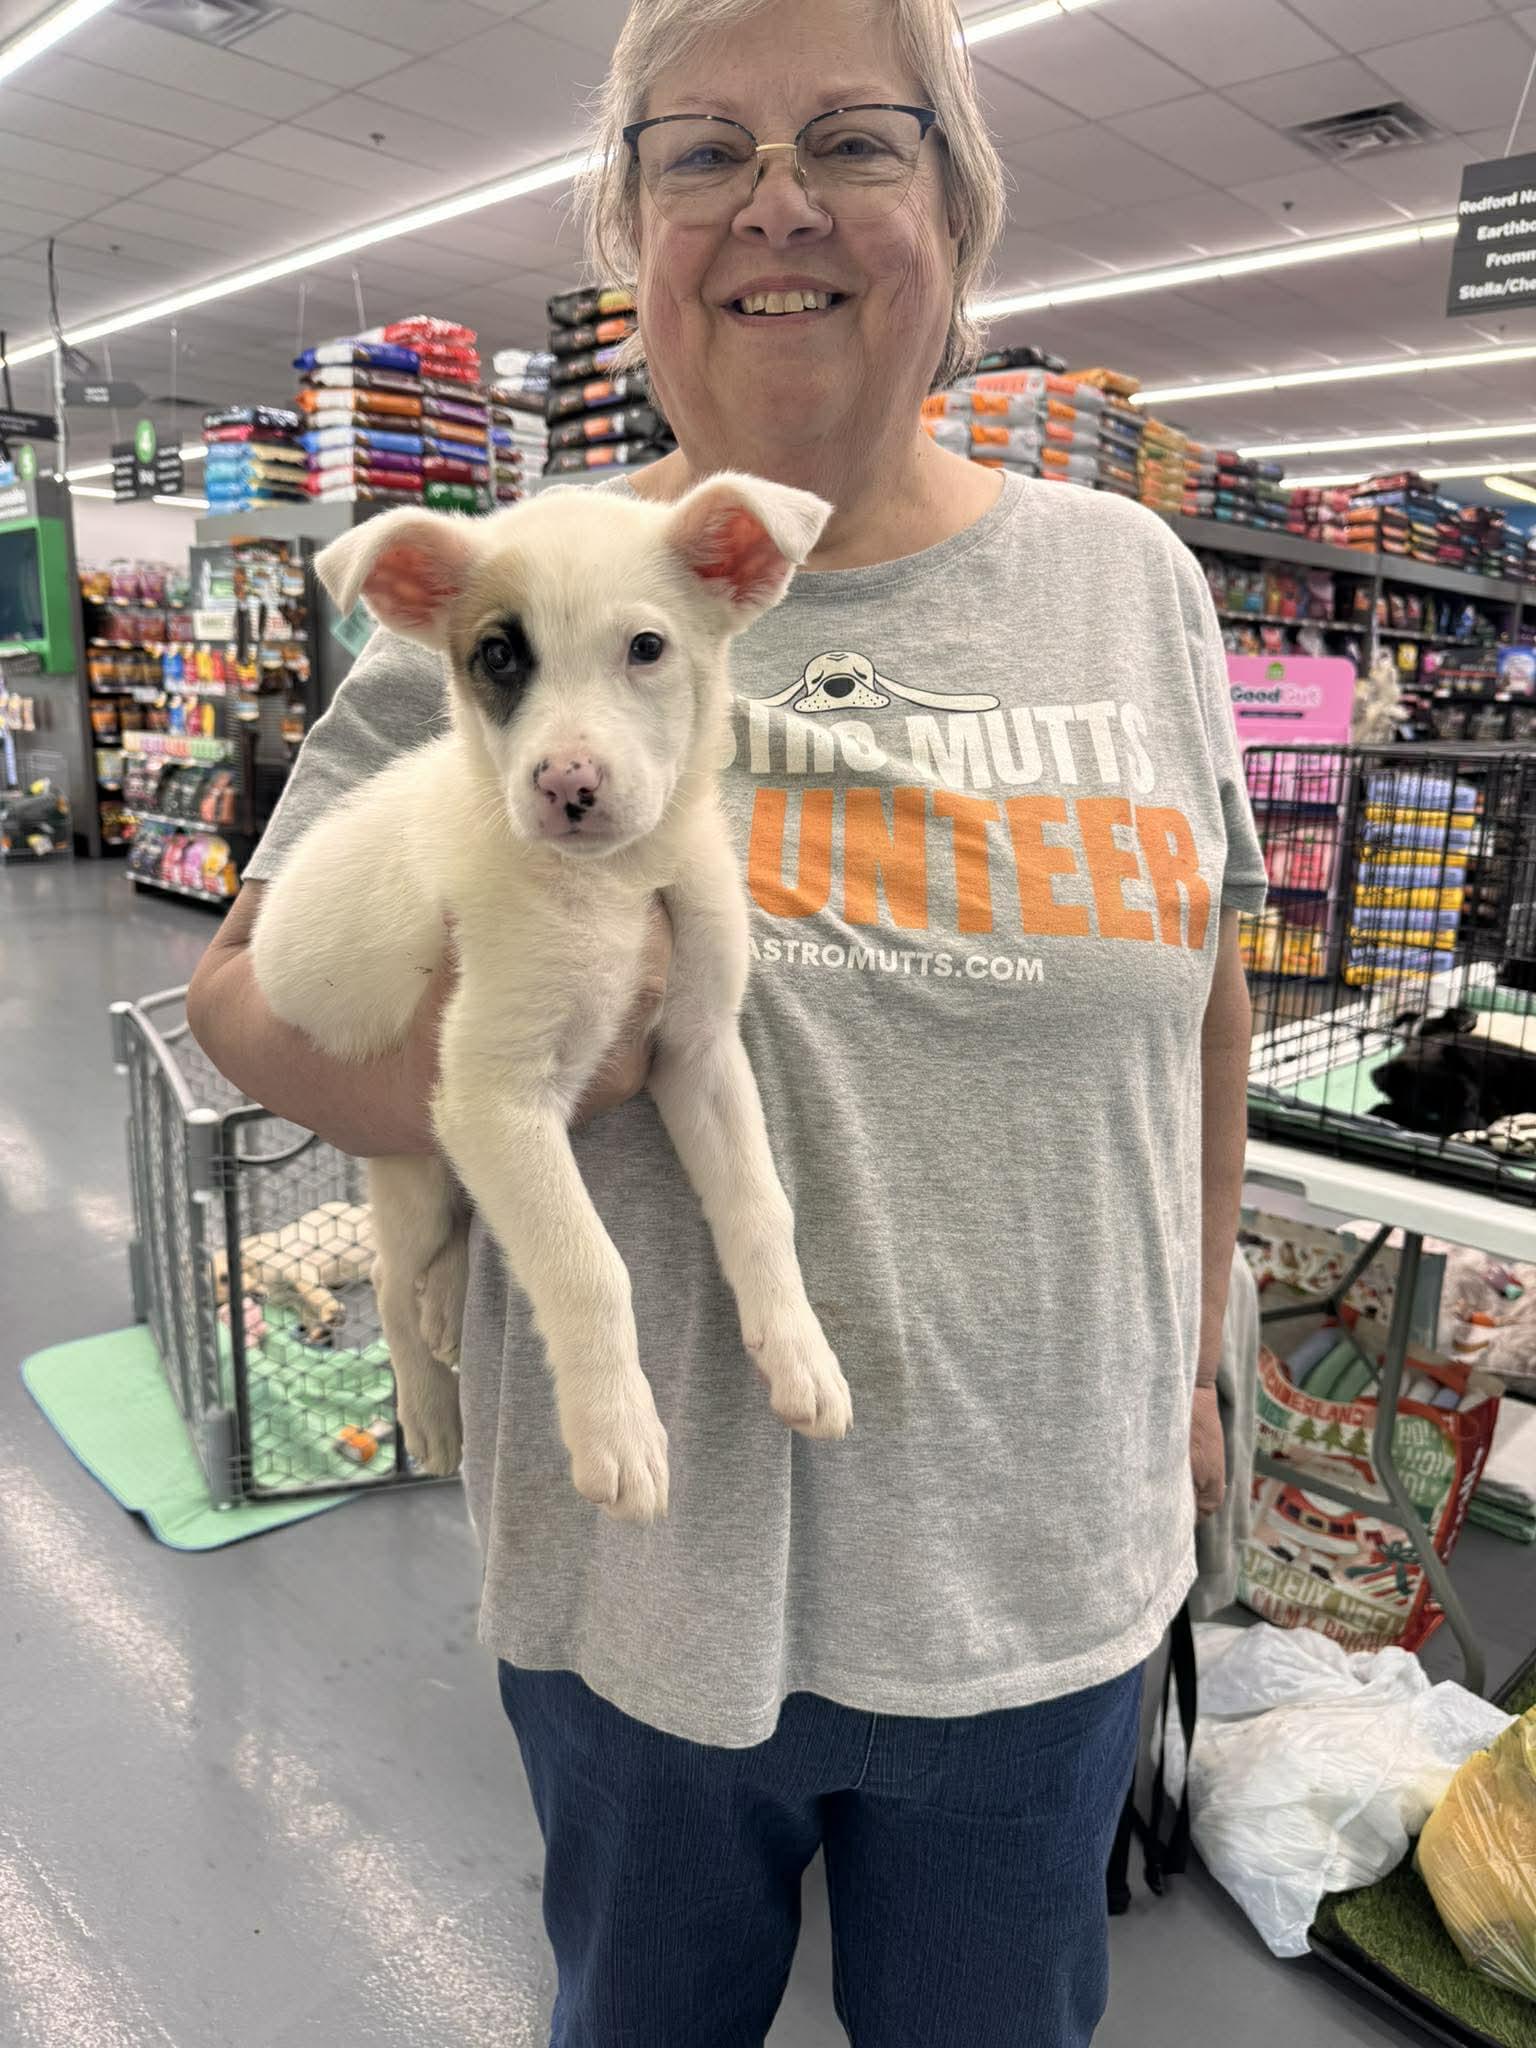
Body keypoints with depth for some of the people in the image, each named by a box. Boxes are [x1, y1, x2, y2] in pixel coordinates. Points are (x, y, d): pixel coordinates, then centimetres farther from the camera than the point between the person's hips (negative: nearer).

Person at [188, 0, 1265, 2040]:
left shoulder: (1131, 580, -2)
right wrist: (442, 1069, -26)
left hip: (1045, 1562, 2)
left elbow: (1204, 995, 7)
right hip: (644, 1558, -1)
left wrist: (1190, 1363, 12)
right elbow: (245, 976, -4)